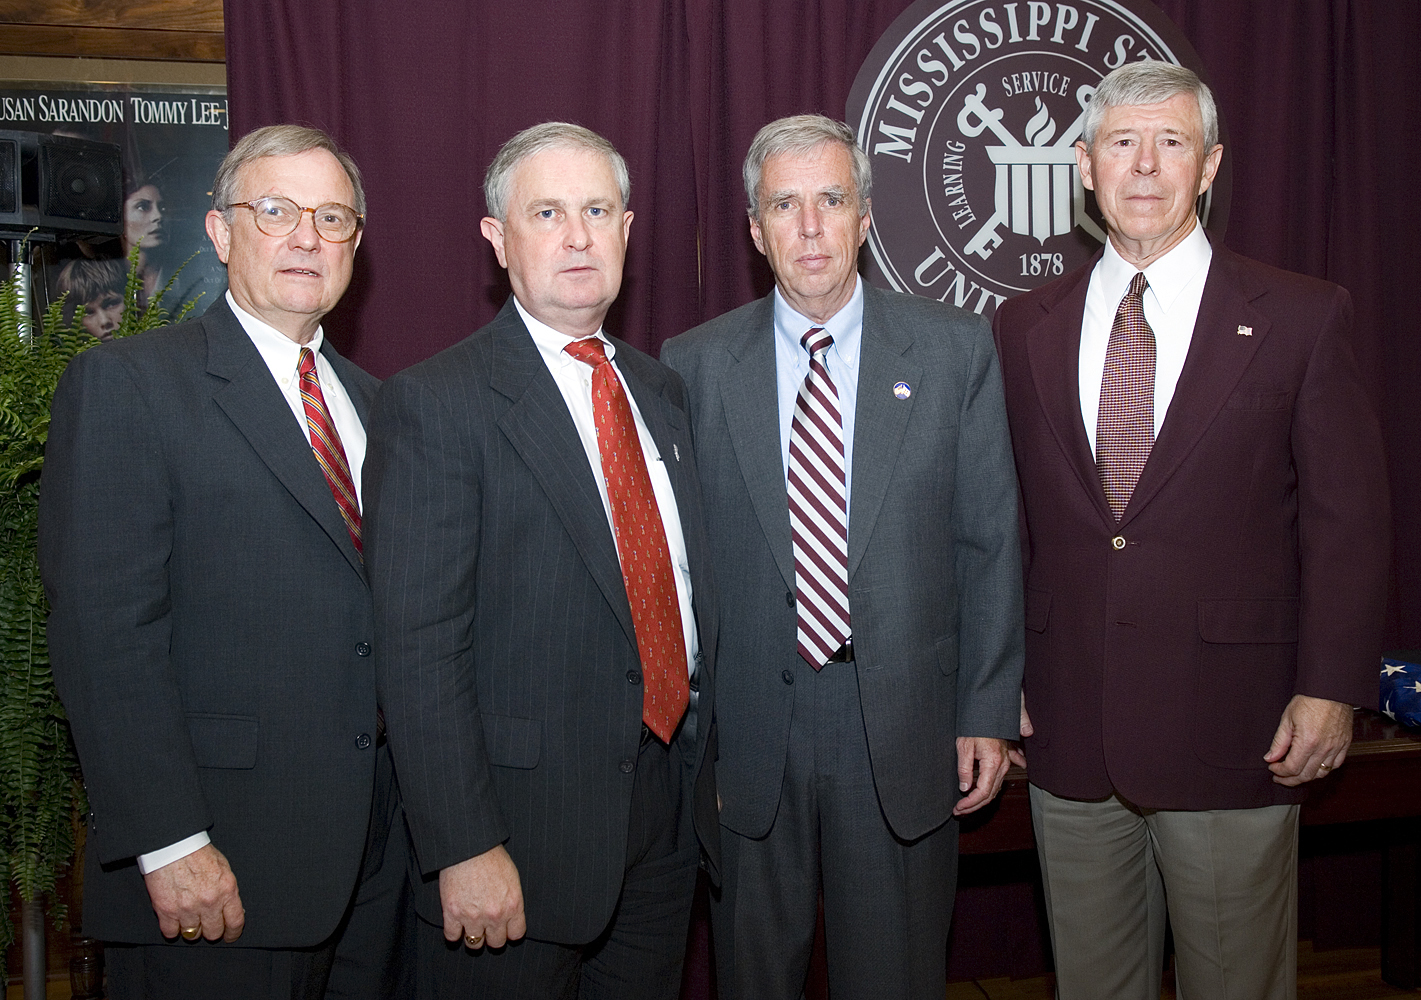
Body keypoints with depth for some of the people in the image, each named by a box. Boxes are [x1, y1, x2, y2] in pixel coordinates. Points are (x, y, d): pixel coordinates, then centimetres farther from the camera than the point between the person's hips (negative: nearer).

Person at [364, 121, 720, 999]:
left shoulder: (663, 391, 10)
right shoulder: (432, 406, -12)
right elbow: (419, 648, -16)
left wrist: (708, 760, 13)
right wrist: (464, 849, -19)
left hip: (671, 807, 6)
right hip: (524, 826, -6)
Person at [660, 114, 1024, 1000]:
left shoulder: (955, 348, 0)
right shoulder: (695, 363, 0)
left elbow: (991, 542, 1)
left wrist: (988, 712, -1)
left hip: (905, 726, 0)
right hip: (747, 733, 0)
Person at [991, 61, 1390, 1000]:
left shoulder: (1301, 316, -2)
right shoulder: (1026, 326, 6)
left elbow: (1348, 517, -2)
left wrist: (1331, 687, -7)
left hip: (1230, 735, -2)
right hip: (1070, 726, 3)